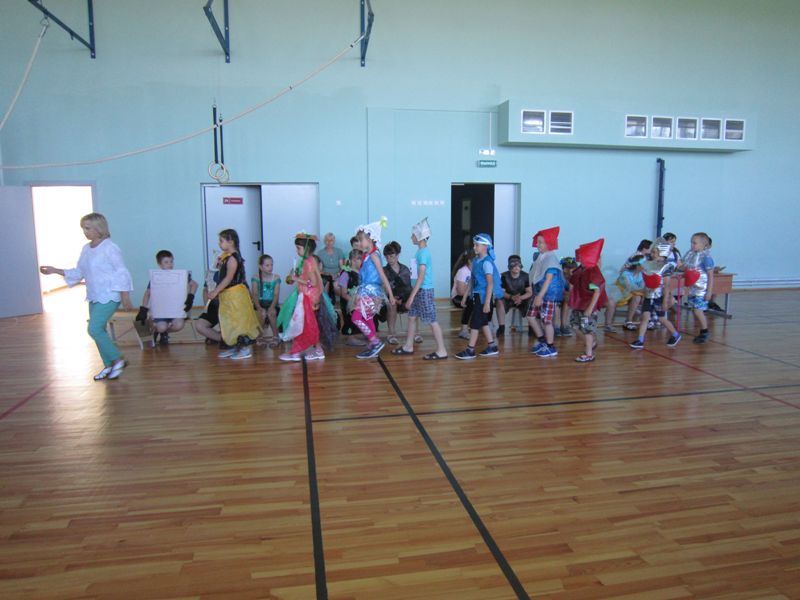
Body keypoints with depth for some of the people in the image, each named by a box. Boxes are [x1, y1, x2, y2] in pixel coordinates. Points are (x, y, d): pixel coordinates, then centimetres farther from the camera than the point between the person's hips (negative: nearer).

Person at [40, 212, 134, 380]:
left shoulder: (110, 248, -14)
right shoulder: (86, 249, 9)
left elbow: (122, 274, -14)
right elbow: (79, 273, 17)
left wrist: (125, 298, -15)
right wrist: (55, 270, 9)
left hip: (109, 296, -8)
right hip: (94, 297, 8)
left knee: (94, 330, -14)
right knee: (99, 331, 10)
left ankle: (118, 360, 1)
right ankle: (108, 366, 22)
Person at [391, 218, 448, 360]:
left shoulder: (423, 253, -16)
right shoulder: (422, 251, 12)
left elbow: (421, 277, -21)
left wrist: (411, 297, -21)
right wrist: (412, 295, 21)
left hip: (424, 290, -10)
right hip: (420, 290, 10)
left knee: (431, 321, -5)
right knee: (412, 317, 16)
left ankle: (441, 351, 1)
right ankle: (408, 346, 27)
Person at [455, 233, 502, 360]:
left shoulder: (486, 262, -16)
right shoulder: (475, 260, 10)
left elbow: (490, 283, -19)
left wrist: (487, 302, -23)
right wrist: (465, 296, 18)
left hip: (483, 296, -9)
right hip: (477, 295, 9)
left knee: (475, 323, -4)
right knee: (483, 322, 14)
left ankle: (470, 350, 3)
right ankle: (492, 347, 24)